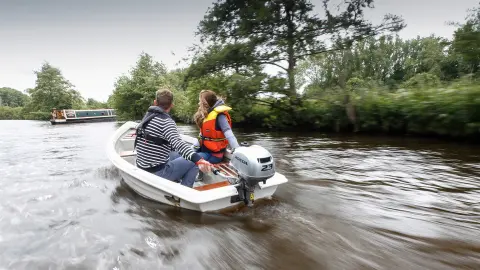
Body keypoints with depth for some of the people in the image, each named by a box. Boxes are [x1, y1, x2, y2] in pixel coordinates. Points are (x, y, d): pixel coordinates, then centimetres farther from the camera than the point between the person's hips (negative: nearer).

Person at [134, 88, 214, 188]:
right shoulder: (166, 121, -18)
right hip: (157, 172, -9)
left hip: (143, 169, 9)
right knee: (193, 162, -1)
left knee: (178, 155, 25)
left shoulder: (148, 116, 6)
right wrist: (198, 160, -50)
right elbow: (178, 143, -36)